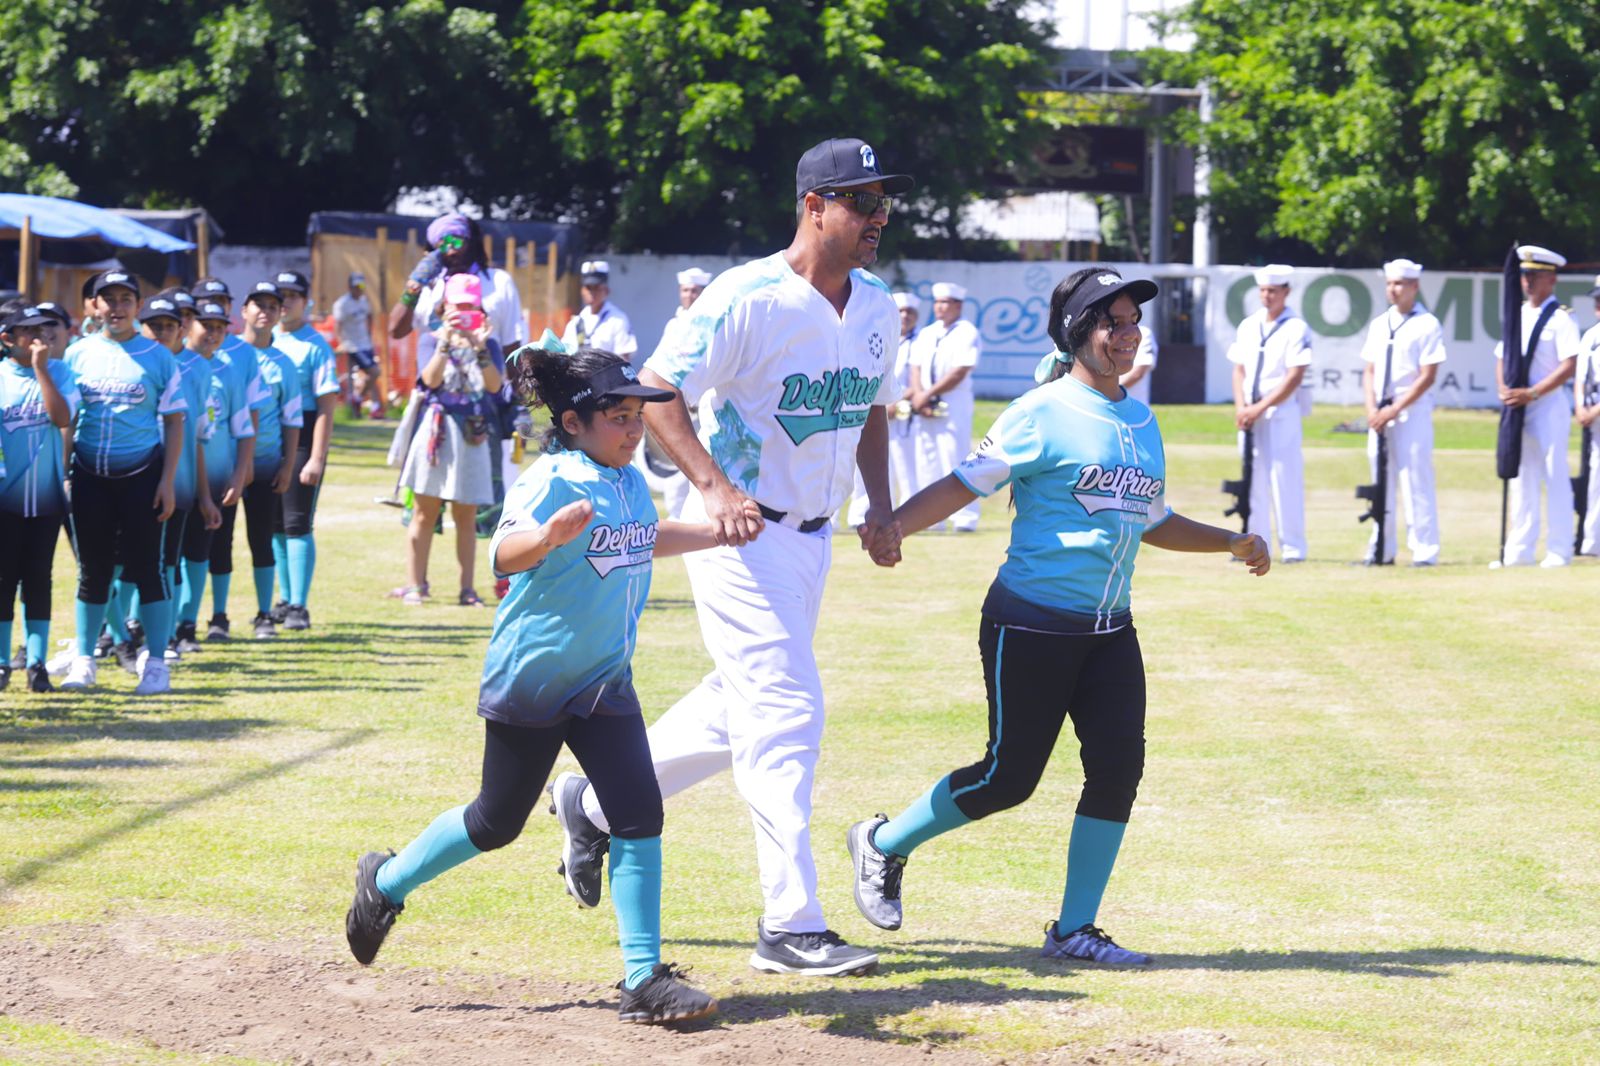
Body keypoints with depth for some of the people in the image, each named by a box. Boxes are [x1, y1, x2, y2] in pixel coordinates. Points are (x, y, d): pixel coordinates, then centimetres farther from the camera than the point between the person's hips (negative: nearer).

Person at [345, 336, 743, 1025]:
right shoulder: (553, 479, -19)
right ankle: (387, 883, 33)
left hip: (605, 682, 6)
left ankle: (644, 980, -2)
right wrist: (550, 534, -55)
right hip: (531, 680, -6)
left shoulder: (630, 483, 6)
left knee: (639, 817, -5)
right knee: (497, 822, 7)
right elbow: (506, 554, -35)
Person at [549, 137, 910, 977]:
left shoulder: (876, 306, 6)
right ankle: (791, 924, -11)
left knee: (741, 709, 16)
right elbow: (656, 389, -19)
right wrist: (714, 489, -31)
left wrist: (879, 507, 5)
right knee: (785, 710, -13)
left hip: (812, 538, 8)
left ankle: (596, 802, 36)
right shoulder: (747, 299, -18)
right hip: (740, 533, -8)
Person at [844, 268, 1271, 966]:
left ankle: (1074, 930, 4)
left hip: (1109, 631, 7)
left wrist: (1230, 542, 17)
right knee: (1009, 777, -3)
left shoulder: (1143, 423, 13)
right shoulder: (1044, 413, -9)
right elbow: (967, 483, -13)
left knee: (1118, 765, -5)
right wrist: (888, 528, -26)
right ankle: (884, 844, 21)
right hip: (1031, 624, -7)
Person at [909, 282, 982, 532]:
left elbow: (959, 373, -14)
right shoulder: (927, 334, 17)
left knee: (955, 460, -12)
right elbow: (916, 368, 11)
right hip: (925, 408, 7)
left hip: (954, 407, -7)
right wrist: (918, 396, -7)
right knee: (926, 463, 7)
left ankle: (965, 518, -11)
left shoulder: (967, 333, -5)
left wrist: (927, 394, -13)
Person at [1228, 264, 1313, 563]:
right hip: (1250, 414, 6)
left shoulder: (1296, 328, -6)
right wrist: (1240, 407, -3)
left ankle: (1292, 547, -4)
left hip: (1282, 412, -6)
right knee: (1253, 480, 7)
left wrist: (1260, 408, -16)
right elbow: (1239, 369, 13)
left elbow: (1294, 377, -12)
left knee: (1284, 478, -8)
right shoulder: (1248, 326, 13)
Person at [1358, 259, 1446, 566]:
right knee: (1381, 481, 8)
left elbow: (1427, 376, -10)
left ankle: (1424, 550, -7)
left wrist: (1395, 410, -15)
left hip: (1413, 410, -6)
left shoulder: (1427, 325, -5)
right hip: (1381, 412, 6)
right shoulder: (1379, 325, 14)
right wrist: (1372, 408, -2)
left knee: (1416, 481, -8)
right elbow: (1369, 370, 14)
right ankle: (1381, 550, 13)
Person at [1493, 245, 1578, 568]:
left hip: (1549, 406, -7)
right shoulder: (1517, 316, 14)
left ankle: (1559, 551, -2)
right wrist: (1504, 390, -3)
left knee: (1555, 477, -5)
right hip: (1518, 408, 7)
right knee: (1521, 478, 9)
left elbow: (1569, 366, -16)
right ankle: (1519, 551, 12)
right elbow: (1502, 356, 17)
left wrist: (1531, 393, -20)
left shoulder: (1560, 319, -8)